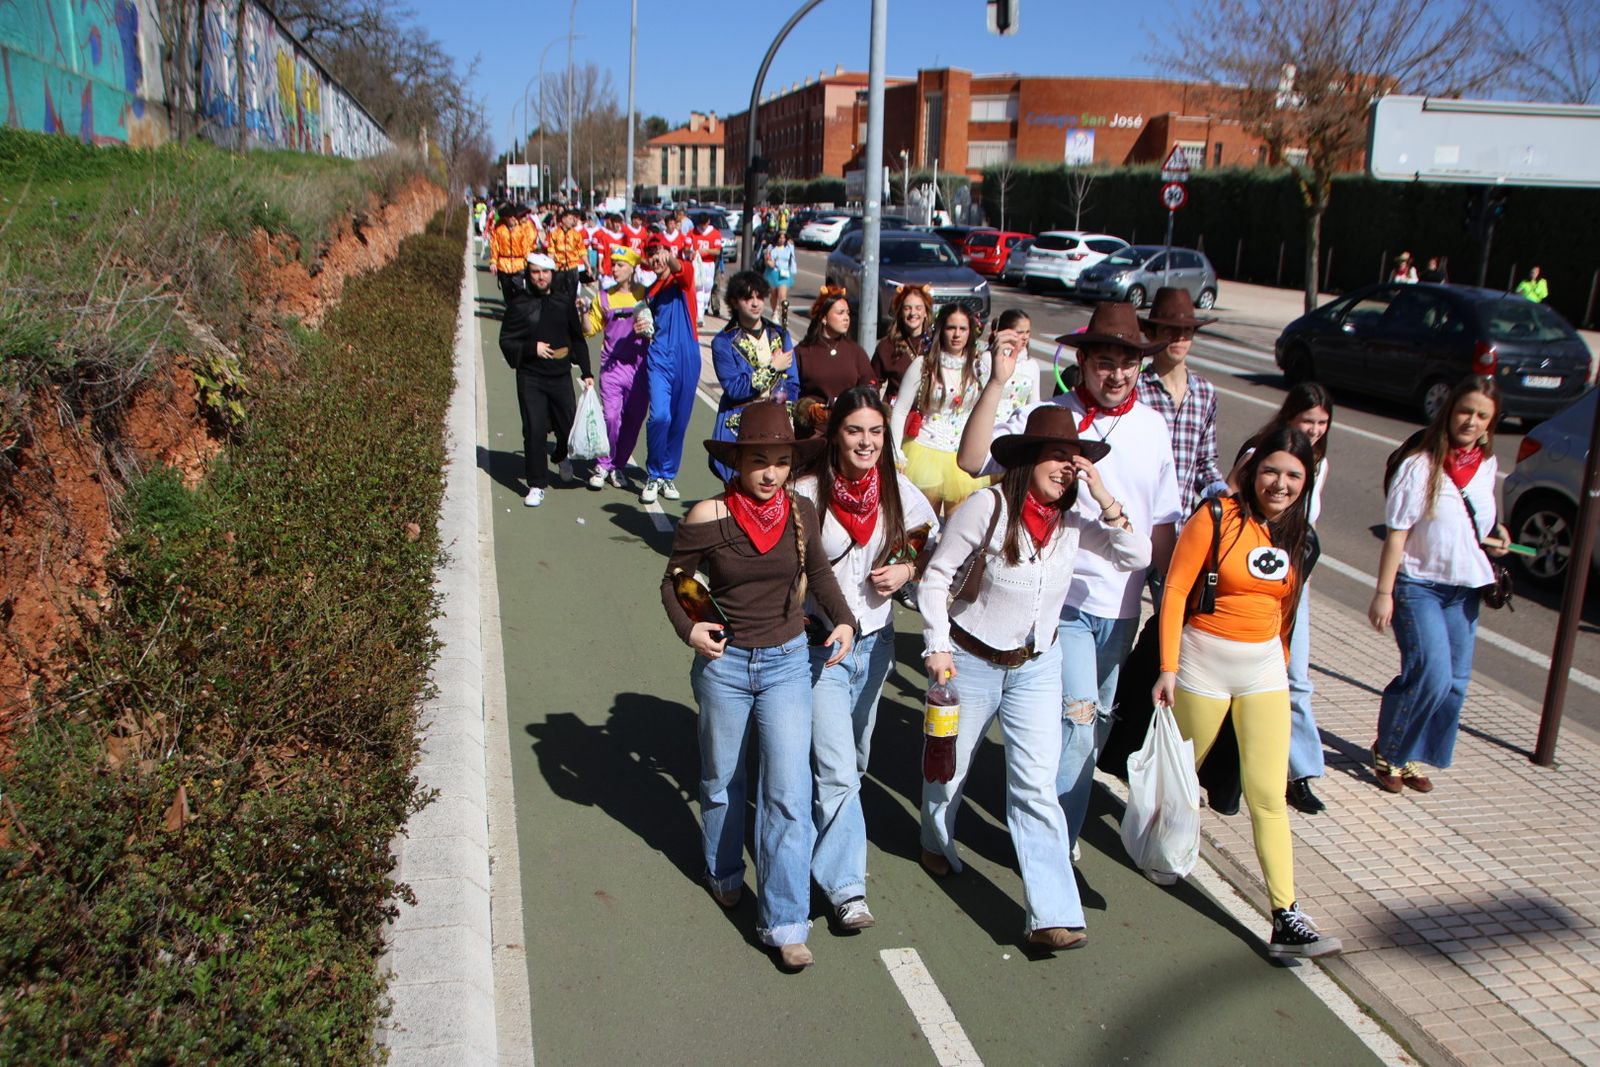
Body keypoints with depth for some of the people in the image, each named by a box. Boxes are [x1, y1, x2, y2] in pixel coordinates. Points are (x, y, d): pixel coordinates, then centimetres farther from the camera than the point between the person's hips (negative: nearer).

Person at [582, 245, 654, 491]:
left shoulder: (645, 295, 3)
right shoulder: (605, 297, 8)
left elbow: (658, 325, 8)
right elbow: (591, 329, 10)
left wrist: (648, 329, -12)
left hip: (640, 365, 0)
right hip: (612, 365, 0)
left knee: (633, 419, 5)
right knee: (610, 416, -9)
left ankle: (619, 466, 19)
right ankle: (603, 465, 4)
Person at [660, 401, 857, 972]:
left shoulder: (801, 512, -5)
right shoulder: (708, 517, -15)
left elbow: (817, 570, 12)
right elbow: (674, 580, -2)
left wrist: (844, 620, 0)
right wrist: (688, 628, -18)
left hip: (787, 663, 1)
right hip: (724, 665, -1)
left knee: (790, 792, -6)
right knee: (723, 781, 18)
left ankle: (784, 923, 4)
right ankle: (724, 874, 46)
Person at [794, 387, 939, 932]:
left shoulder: (899, 492, -4)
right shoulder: (808, 493, -15)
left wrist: (907, 569, -9)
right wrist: (808, 623, -20)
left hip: (875, 641, 5)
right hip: (822, 645, -5)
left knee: (853, 760, 21)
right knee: (838, 769, -10)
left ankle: (820, 832, 46)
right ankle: (846, 886, 3)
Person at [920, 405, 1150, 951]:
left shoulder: (1074, 520, -5)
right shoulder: (988, 505, -18)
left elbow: (1137, 558, -10)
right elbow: (937, 574, -12)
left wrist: (1104, 499, -20)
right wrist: (937, 645, -16)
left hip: (1037, 665, 3)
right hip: (971, 659, -2)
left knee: (1037, 785, -3)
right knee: (950, 766, 17)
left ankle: (1054, 913, 0)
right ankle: (937, 843, 49)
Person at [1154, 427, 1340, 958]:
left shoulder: (1301, 537, 5)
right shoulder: (1217, 518, -12)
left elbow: (1286, 610, 15)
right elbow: (1175, 591, -11)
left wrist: (1280, 664, 15)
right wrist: (1168, 668, -14)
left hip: (1265, 669, 4)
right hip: (1204, 662, -3)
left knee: (1268, 796, -2)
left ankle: (1286, 919, 0)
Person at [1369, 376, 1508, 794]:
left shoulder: (1487, 464, 5)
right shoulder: (1420, 465, -15)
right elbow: (1396, 535, -14)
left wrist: (1496, 538, 0)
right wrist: (1383, 593, -16)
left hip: (1465, 587, 6)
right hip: (1418, 584, -6)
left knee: (1455, 682, 7)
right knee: (1432, 676, -14)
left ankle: (1415, 758, 23)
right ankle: (1388, 754, 8)